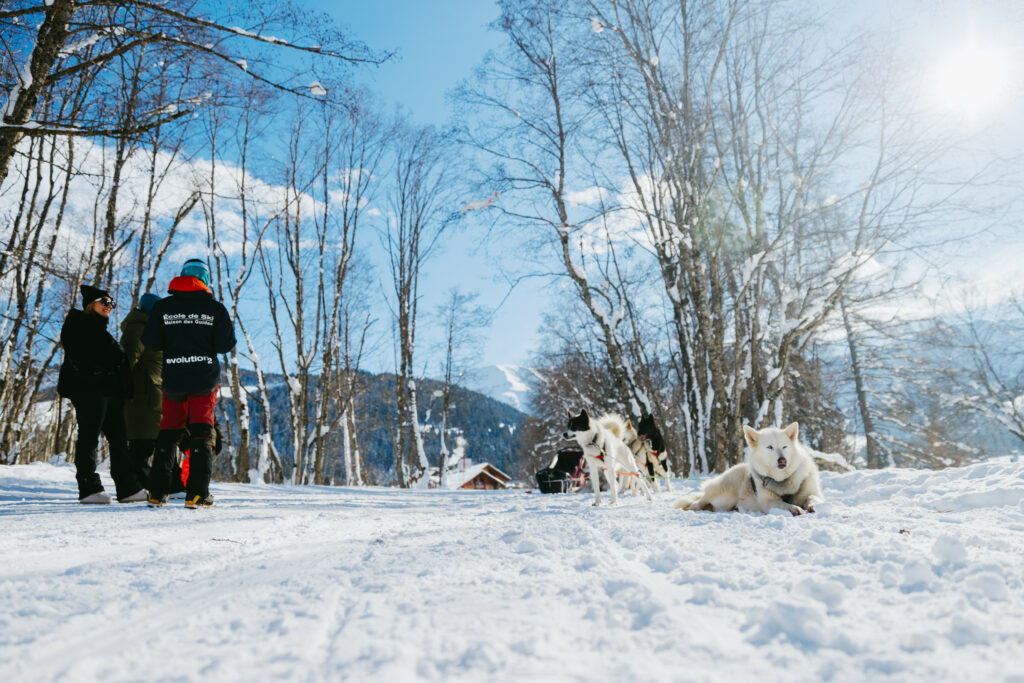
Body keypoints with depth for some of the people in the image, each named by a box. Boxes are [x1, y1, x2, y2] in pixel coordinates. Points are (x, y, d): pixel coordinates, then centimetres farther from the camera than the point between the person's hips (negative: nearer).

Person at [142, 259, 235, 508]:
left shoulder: (162, 307, 1)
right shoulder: (215, 308, -4)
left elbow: (149, 342, -1)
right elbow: (225, 345, -7)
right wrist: (229, 328, 12)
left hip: (173, 380, 2)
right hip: (205, 379, -2)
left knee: (168, 432, 15)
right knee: (201, 434, 3)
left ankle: (157, 492, 15)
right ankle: (197, 494, -2)